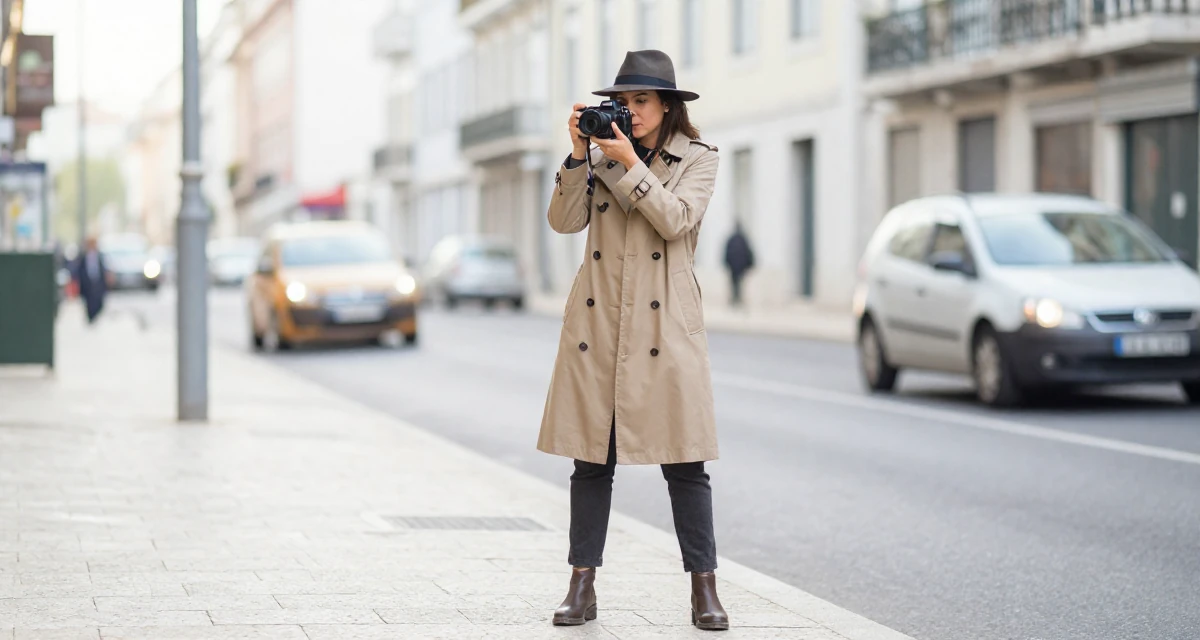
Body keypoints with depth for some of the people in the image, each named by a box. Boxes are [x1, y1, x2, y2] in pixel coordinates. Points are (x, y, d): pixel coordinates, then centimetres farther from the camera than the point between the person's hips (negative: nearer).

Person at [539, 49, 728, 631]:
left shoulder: (697, 159, 4)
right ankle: (582, 588, 10)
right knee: (592, 459, 4)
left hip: (664, 325, -3)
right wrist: (579, 153, -9)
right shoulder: (600, 155, 12)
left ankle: (704, 590, 5)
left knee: (684, 462, -2)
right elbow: (564, 220, 0)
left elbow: (676, 219, -13)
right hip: (597, 323, 3)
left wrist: (630, 162, -16)